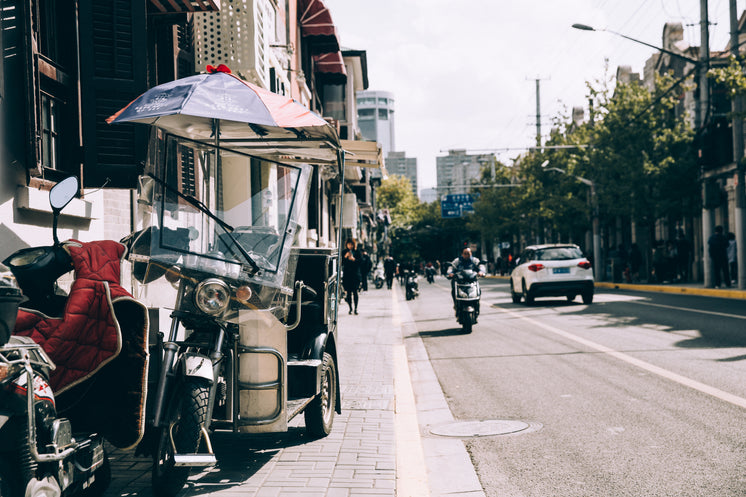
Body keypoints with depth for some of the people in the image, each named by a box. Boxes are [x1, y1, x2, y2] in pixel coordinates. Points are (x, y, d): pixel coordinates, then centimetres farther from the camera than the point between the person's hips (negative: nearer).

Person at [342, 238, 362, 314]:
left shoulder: (356, 252, 5)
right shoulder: (344, 252, 8)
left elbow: (360, 262, 0)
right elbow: (341, 263, 2)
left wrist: (354, 259, -16)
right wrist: (345, 257, -12)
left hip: (355, 274, -1)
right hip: (346, 274, 1)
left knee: (355, 292, -6)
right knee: (348, 292, -1)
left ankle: (355, 308, -1)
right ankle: (350, 308, 9)